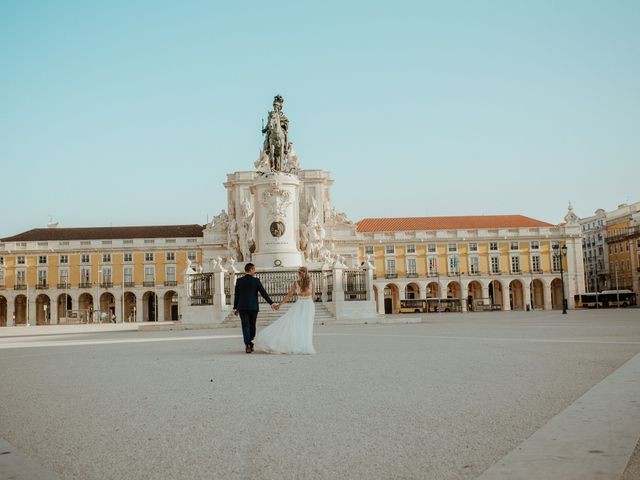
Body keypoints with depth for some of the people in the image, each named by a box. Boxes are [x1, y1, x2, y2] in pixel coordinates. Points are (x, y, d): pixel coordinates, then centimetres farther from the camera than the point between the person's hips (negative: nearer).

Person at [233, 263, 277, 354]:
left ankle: (248, 345, -10)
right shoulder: (256, 280, -5)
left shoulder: (239, 280, 2)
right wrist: (271, 303, -2)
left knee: (245, 326, 0)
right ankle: (250, 343, 21)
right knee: (252, 326, 13)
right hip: (253, 307, -1)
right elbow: (263, 293, -6)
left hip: (242, 307, 1)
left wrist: (235, 308, 12)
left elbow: (237, 295, 6)